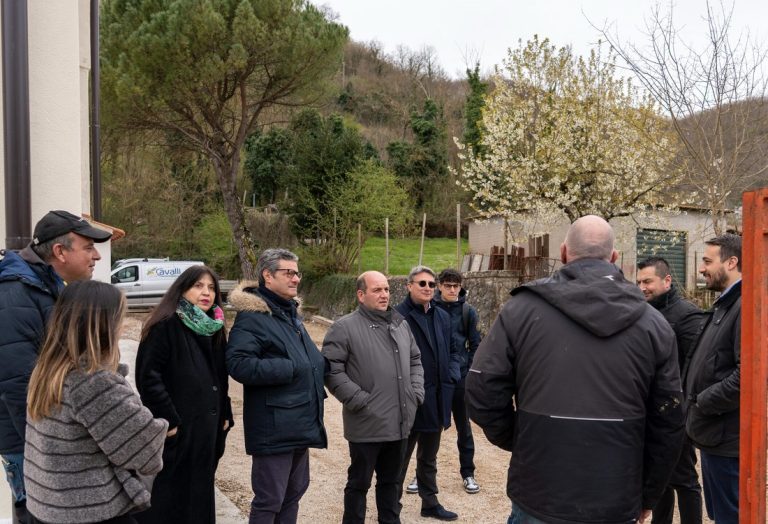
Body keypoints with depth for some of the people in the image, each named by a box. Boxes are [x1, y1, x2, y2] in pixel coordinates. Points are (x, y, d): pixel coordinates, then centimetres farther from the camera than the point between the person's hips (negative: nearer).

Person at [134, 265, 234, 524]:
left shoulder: (213, 328, 10)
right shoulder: (165, 325, -14)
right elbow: (148, 377, -19)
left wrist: (225, 415, 12)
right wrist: (169, 421, -19)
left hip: (206, 428, 7)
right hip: (175, 431, -7)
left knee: (199, 497, 16)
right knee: (166, 503, 4)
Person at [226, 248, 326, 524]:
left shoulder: (290, 314, 16)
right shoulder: (252, 316, -15)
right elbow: (237, 364, -27)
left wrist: (317, 367, 7)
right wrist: (289, 369, -24)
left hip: (301, 424, 9)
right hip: (274, 428, -9)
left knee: (293, 493, 21)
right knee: (269, 501, 3)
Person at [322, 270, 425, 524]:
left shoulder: (401, 324, 11)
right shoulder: (345, 327, -11)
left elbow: (415, 361, 21)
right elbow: (331, 370, -15)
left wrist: (416, 393, 8)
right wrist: (359, 400, -17)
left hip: (399, 423, 6)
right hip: (367, 425, -6)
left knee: (390, 481, 21)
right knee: (359, 483, 10)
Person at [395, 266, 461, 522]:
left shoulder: (443, 317, 9)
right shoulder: (398, 316, -15)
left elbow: (452, 350, 17)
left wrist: (452, 374, 1)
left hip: (437, 398, 7)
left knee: (429, 457, 22)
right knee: (400, 458, 9)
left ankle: (430, 503, 37)